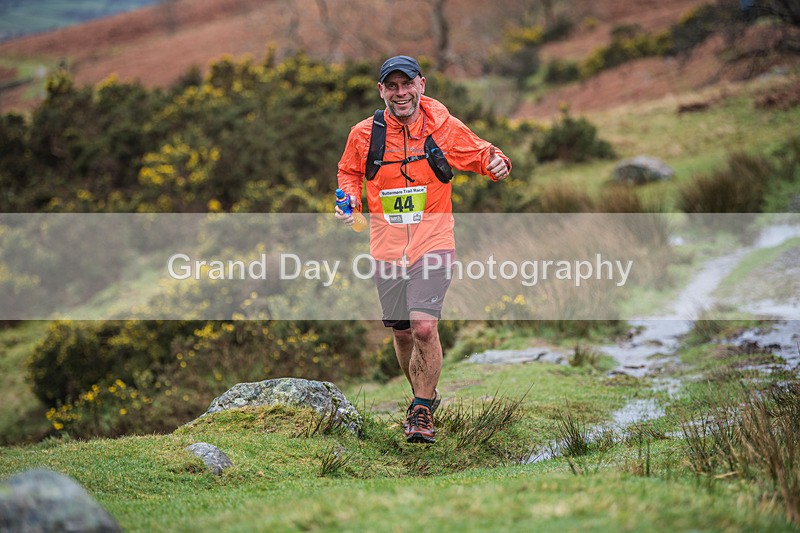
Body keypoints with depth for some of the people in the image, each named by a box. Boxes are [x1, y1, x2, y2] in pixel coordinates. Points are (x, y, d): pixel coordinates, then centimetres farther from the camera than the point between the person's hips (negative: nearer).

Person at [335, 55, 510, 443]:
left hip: (433, 242, -3)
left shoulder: (445, 127, -5)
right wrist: (350, 197, -3)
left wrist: (496, 163, -14)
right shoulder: (363, 134, -1)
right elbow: (349, 172, 17)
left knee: (424, 327, -18)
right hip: (387, 246, 3)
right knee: (402, 333, 11)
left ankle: (422, 411, -1)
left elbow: (480, 154, 9)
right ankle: (424, 395, 37)